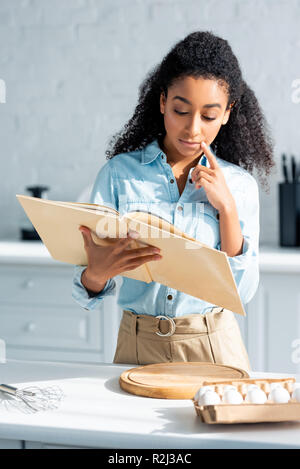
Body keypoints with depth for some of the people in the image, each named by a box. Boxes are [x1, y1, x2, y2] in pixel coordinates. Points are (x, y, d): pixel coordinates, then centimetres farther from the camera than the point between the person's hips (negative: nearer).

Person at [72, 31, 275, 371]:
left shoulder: (240, 185, 5)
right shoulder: (119, 173, 0)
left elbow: (242, 291, -1)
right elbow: (88, 291, -2)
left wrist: (226, 208, -8)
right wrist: (98, 272, -25)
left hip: (215, 346, 1)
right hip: (138, 343, 0)